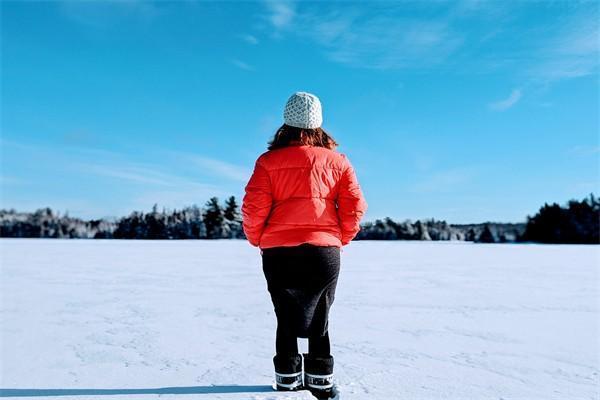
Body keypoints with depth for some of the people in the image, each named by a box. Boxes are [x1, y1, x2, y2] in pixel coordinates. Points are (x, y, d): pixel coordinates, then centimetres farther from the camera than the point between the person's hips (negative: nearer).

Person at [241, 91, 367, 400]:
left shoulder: (268, 161, 0)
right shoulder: (337, 161, 4)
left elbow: (253, 207, -5)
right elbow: (355, 206, -1)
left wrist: (257, 239, 11)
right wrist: (341, 239, 11)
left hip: (277, 251, 0)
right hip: (324, 249, 1)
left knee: (286, 315, 15)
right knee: (319, 316, 15)